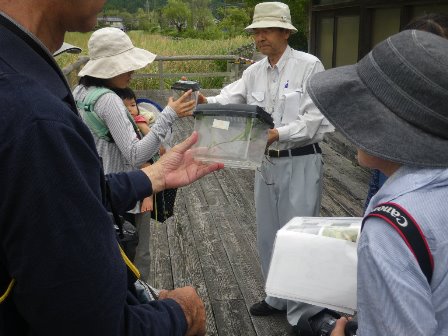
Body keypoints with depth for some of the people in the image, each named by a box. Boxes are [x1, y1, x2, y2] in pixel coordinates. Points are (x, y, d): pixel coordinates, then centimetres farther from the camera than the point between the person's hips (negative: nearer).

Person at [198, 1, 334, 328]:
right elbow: (228, 100, -6)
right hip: (267, 162, 6)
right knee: (268, 235, 16)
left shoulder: (309, 66, -10)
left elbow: (313, 120, -16)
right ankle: (277, 298, 37)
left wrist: (277, 134, -29)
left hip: (301, 163, -6)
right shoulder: (254, 72, 7)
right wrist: (204, 102, -27)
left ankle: (301, 313, 19)